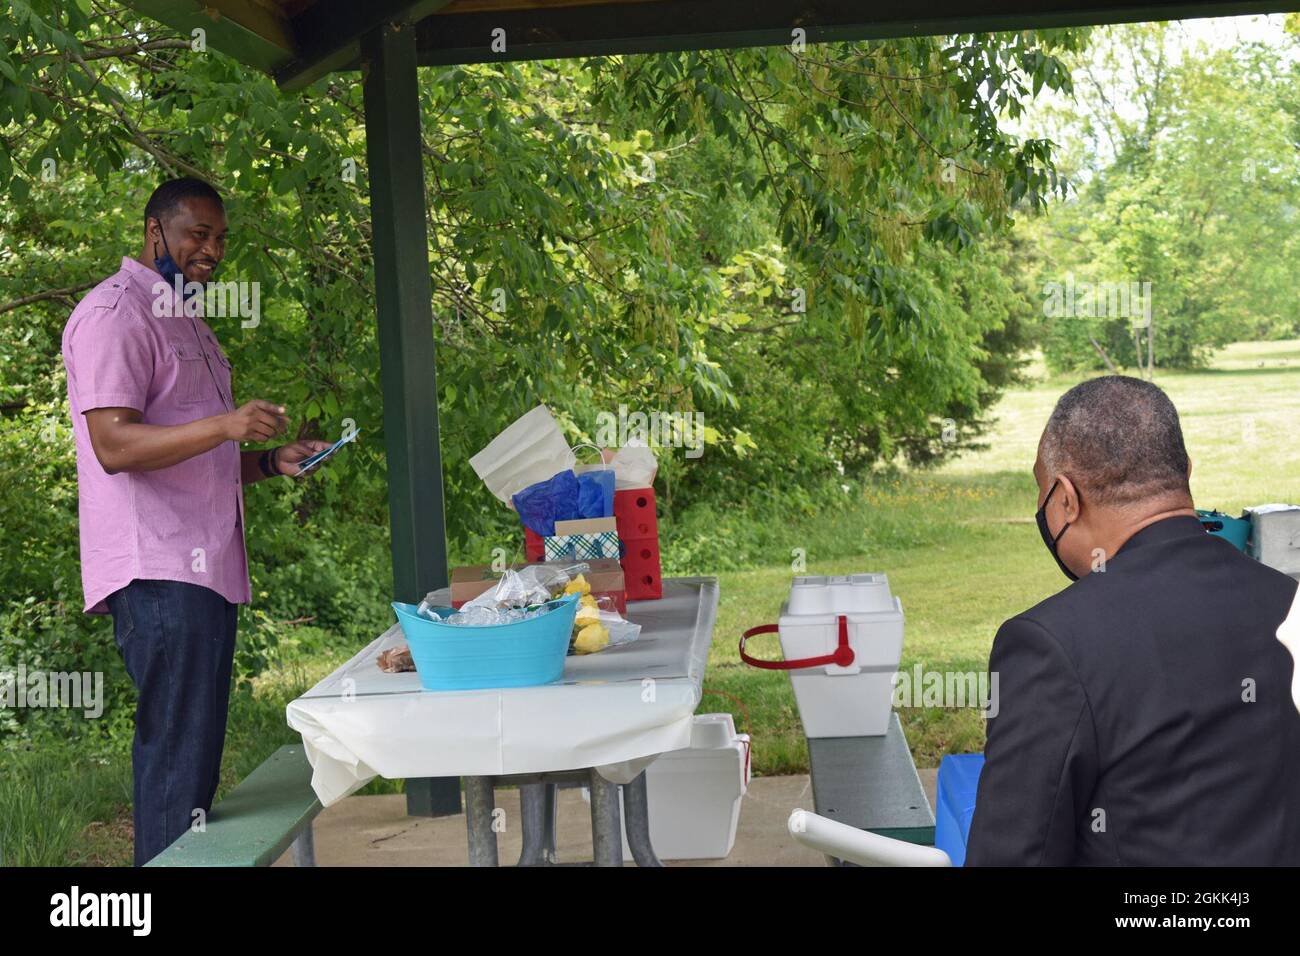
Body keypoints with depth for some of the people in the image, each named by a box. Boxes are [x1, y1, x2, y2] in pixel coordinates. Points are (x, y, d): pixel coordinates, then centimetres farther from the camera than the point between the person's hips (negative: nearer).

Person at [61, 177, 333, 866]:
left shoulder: (185, 322, 25)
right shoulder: (115, 313, -6)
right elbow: (115, 445, -18)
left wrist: (271, 461, 12)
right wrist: (225, 426, -30)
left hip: (206, 569, 10)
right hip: (157, 572, -10)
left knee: (193, 753, 9)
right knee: (178, 754, -12)